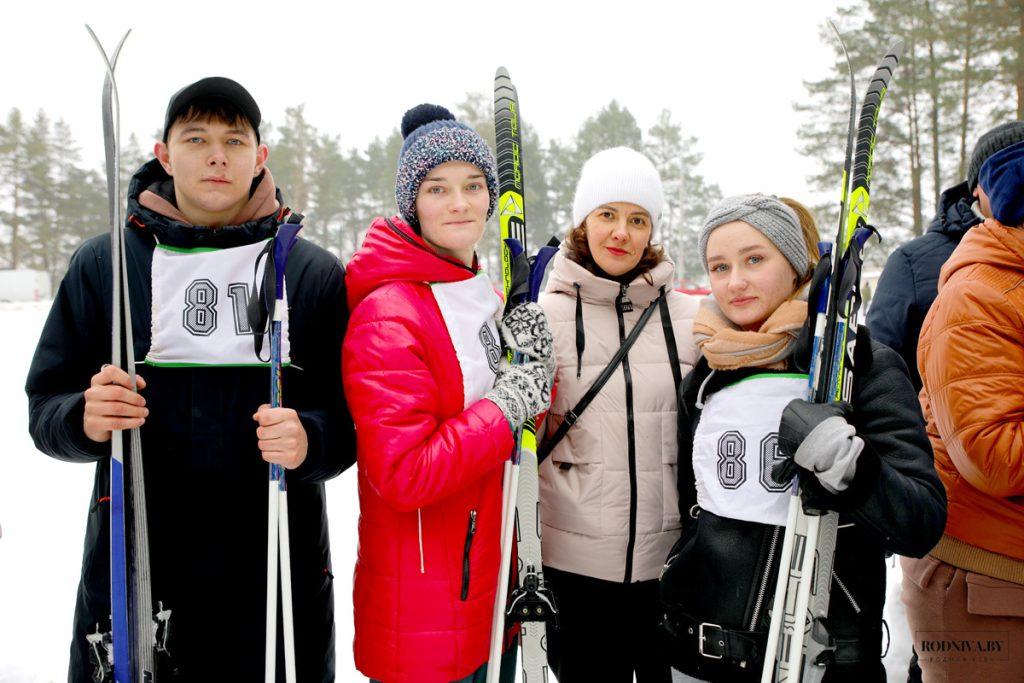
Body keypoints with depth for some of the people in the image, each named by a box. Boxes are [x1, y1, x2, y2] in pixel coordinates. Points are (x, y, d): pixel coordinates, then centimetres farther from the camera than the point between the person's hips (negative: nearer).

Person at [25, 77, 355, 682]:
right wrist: (85, 420, -15)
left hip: (280, 568, 0)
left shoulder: (317, 273, 3)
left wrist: (309, 440, -20)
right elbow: (46, 409, 7)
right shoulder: (103, 264, 5)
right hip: (130, 571, 1)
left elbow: (353, 413, 1)